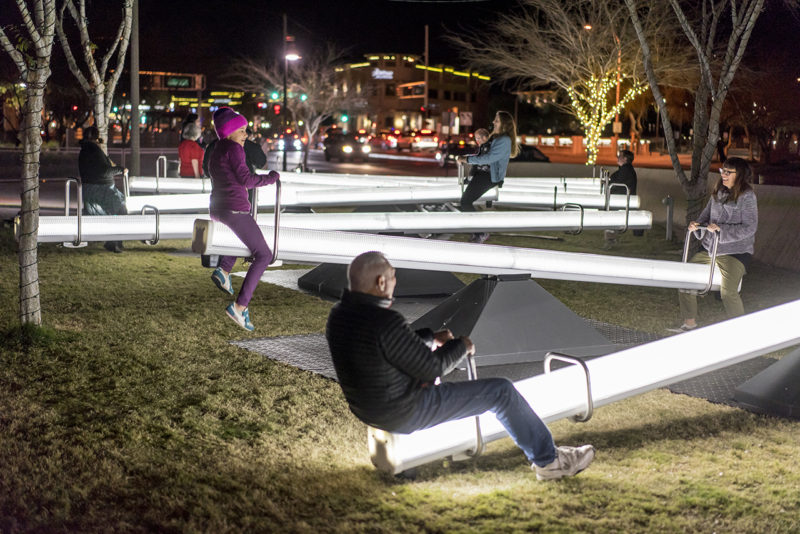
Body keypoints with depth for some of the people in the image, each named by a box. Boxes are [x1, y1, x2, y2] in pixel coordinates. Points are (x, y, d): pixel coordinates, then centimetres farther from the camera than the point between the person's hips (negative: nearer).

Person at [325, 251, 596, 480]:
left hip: (365, 410, 9)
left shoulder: (337, 316, -3)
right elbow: (432, 367, -20)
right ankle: (548, 460, 19)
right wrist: (462, 346, -2)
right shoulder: (386, 323, -31)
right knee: (502, 391, 0)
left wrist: (432, 337, 15)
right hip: (405, 414, -9)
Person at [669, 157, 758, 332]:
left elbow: (749, 228, -14)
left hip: (736, 252, -7)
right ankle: (690, 323, 19)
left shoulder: (747, 196, -10)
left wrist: (721, 229, -20)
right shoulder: (718, 193, 9)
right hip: (709, 249, 7)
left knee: (728, 292, -22)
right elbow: (707, 215, 19)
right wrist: (697, 225, -3)